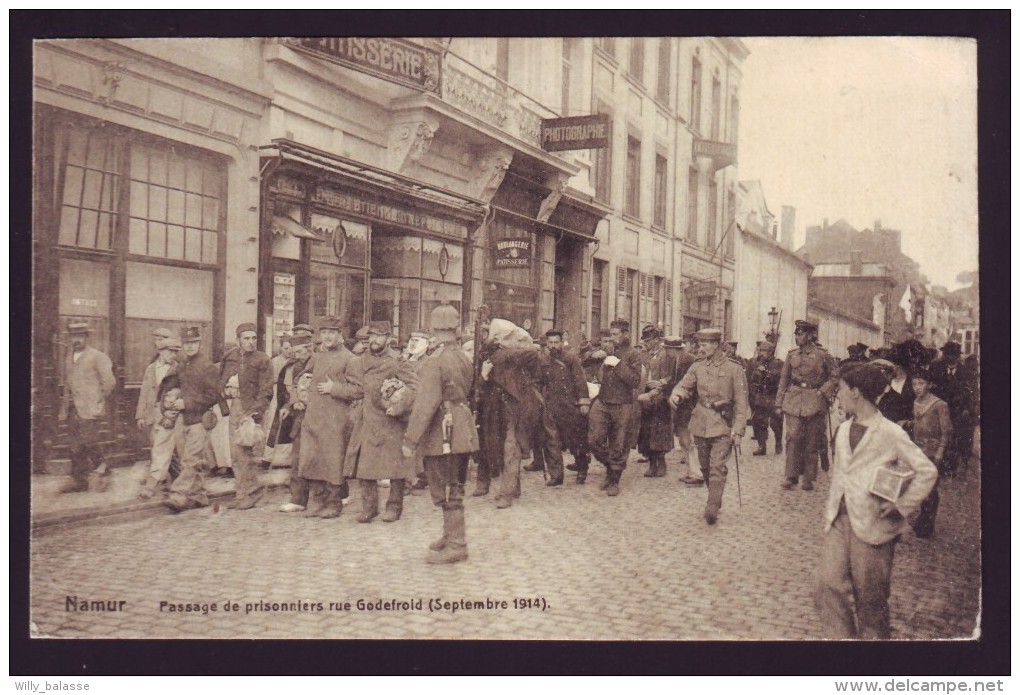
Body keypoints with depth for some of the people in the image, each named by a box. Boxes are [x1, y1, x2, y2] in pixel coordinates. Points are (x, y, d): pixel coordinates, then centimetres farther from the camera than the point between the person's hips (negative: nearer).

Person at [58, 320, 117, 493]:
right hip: (73, 409, 6)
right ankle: (78, 481, 13)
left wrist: (99, 401, -4)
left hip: (89, 409, -6)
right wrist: (64, 409, 16)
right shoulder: (69, 358, 15)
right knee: (76, 447, 7)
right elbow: (67, 384, 20)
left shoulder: (98, 357, -5)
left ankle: (102, 470, 9)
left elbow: (109, 382, -8)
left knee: (88, 441, -12)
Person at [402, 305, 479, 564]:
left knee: (446, 491, 0)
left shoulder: (434, 362, -18)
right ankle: (452, 535, 33)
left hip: (443, 434, -8)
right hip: (463, 431, 8)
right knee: (455, 489, 19)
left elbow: (426, 404, -23)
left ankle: (456, 546, 6)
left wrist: (410, 440, -20)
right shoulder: (464, 358, 7)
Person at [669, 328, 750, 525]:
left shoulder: (734, 368, -6)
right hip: (701, 424, 5)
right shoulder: (698, 366, 5)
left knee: (717, 467, -12)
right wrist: (676, 395, -21)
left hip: (723, 425, -4)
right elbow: (684, 385, 4)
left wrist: (738, 431, -11)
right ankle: (715, 499, 29)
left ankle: (712, 507, -14)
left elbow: (741, 402, -6)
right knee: (705, 467, 13)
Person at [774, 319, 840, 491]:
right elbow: (784, 380, 12)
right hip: (794, 400, 2)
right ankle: (791, 477, -5)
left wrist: (824, 392, -6)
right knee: (793, 437, -9)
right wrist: (779, 404, 10)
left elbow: (835, 376, 6)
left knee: (812, 441, 4)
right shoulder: (792, 355, 8)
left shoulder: (822, 355, -1)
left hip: (815, 401, -2)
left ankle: (809, 478, 13)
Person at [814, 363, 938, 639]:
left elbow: (927, 471, -10)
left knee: (869, 598, 5)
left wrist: (901, 505, -12)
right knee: (828, 586, -1)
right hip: (840, 520, 6)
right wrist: (830, 511, 13)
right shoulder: (843, 430, 11)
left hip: (872, 525, -6)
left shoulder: (891, 434, -11)